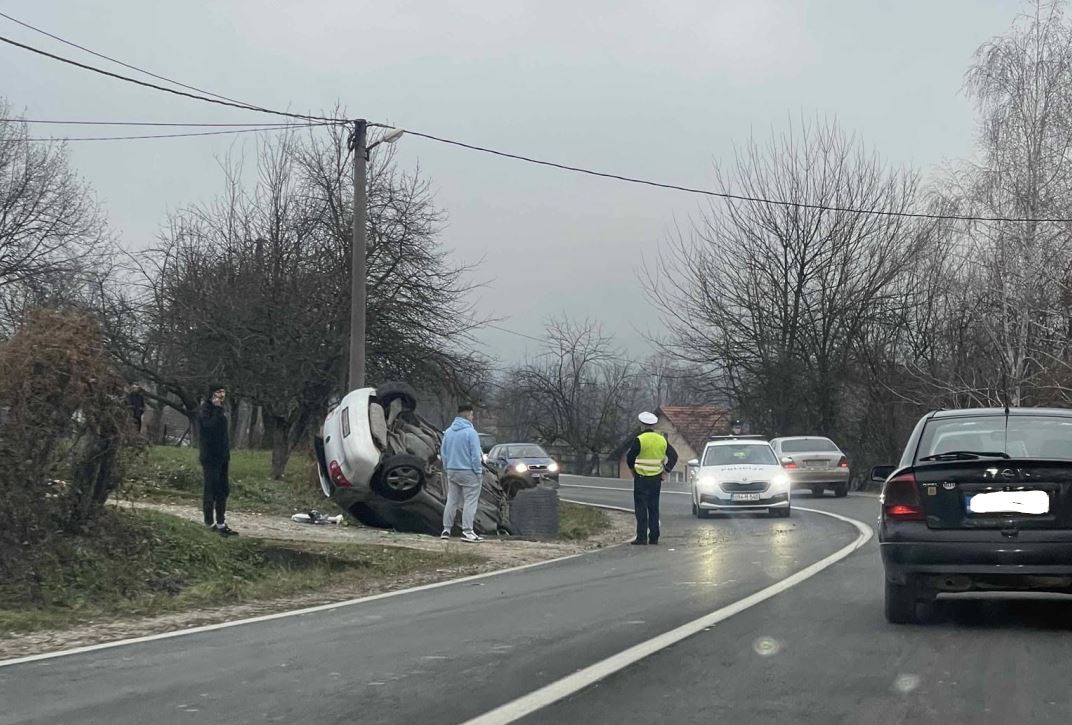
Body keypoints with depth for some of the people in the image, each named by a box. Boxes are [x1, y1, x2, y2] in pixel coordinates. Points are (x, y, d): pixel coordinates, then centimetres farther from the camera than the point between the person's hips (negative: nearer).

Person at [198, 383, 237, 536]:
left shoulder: (218, 411, 17)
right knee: (211, 491, -5)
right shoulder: (205, 411, -10)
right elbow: (211, 426, -29)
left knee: (223, 491, 10)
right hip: (210, 459, -9)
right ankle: (210, 524, 1)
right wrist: (218, 408, -22)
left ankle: (221, 524, 16)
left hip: (221, 458, 9)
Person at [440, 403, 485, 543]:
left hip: (452, 472, 7)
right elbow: (475, 455, -15)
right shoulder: (470, 432, -15)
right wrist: (478, 472, -7)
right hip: (468, 472, -7)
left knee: (451, 501, 13)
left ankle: (446, 529, 14)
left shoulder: (448, 432, 6)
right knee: (470, 502, -2)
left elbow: (443, 452, 11)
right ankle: (467, 531, -5)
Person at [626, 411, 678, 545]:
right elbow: (674, 456, 8)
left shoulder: (640, 440, -12)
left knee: (641, 509, -2)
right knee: (654, 509, 12)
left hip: (641, 478, -5)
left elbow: (630, 458, -10)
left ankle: (641, 538, -6)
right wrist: (666, 471, 9)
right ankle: (654, 538, 12)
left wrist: (633, 470, 8)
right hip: (656, 479, 5)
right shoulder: (662, 440, 5)